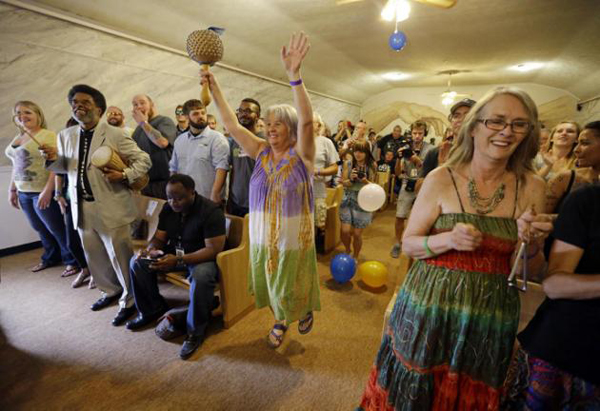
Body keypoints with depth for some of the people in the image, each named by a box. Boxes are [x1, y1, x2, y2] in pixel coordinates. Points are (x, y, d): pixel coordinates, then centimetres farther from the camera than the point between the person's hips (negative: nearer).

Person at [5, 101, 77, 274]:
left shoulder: (47, 135, -11)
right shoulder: (17, 138, 13)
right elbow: (17, 165, 19)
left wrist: (48, 190, -24)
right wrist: (12, 189, 17)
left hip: (43, 192, -7)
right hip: (24, 192, 7)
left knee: (57, 228, 0)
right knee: (40, 228, 16)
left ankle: (73, 261, 13)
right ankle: (50, 258, 32)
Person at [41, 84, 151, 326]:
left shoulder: (115, 135, -7)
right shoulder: (65, 135, 10)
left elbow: (144, 160, -7)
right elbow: (65, 167, 20)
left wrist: (124, 175, -22)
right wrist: (54, 158, -2)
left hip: (110, 207, -6)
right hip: (81, 208, 6)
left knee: (120, 256, 2)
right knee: (94, 257, 18)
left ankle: (129, 301, 20)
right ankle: (111, 291, 41)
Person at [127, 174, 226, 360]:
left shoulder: (211, 211, -24)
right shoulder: (168, 208, -2)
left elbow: (214, 249, -28)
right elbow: (159, 237, 4)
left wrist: (179, 260, -36)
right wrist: (150, 249, -20)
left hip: (202, 258, -7)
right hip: (173, 254, 7)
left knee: (202, 276, -38)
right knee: (137, 261, -7)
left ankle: (196, 332, -14)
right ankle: (152, 309, 13)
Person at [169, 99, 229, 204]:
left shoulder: (216, 138, -6)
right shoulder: (180, 139, 14)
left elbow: (221, 167, -16)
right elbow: (173, 168, 20)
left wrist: (215, 194, -24)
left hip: (208, 200, -5)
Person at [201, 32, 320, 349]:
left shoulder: (301, 155, -12)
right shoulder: (261, 152, 0)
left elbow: (306, 120, -28)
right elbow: (232, 125, -5)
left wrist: (294, 75, -39)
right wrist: (214, 88, -12)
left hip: (294, 239, -4)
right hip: (262, 238, 4)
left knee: (295, 288, 17)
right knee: (272, 287, 20)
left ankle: (307, 311, 49)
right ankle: (281, 320, 47)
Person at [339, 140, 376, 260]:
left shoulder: (372, 165, -4)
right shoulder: (348, 163, -3)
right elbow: (343, 183, -1)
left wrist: (365, 181, -20)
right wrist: (351, 179, -21)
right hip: (348, 200, 1)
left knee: (357, 233, 3)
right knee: (345, 231, -5)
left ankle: (355, 257, 29)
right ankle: (347, 250, 28)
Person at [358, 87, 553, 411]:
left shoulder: (532, 186, -3)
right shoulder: (441, 179, -12)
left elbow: (533, 270, 3)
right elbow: (408, 244, -7)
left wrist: (533, 244, -18)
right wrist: (449, 239, -25)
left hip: (491, 314, 3)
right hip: (430, 304, -2)